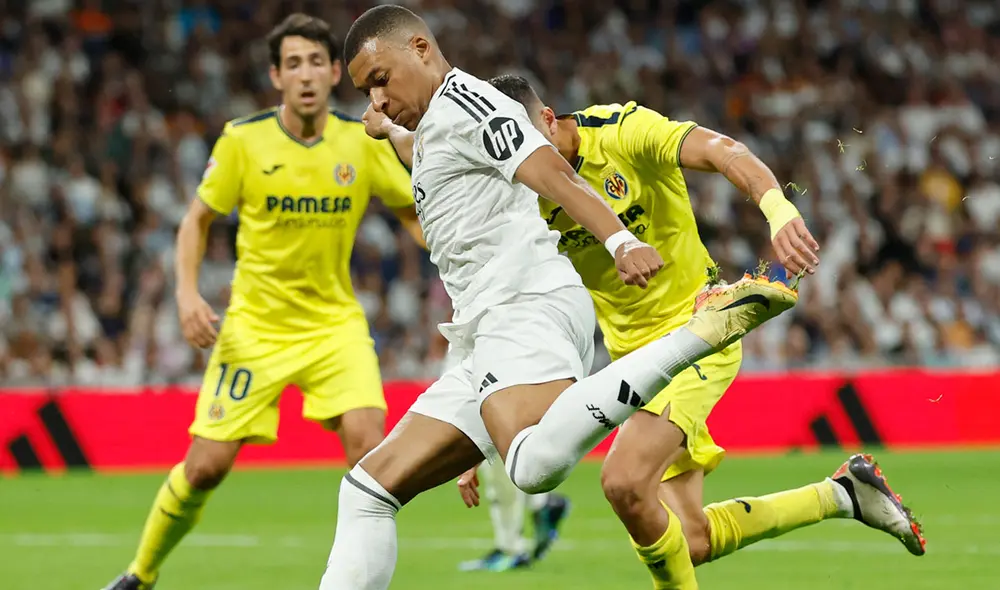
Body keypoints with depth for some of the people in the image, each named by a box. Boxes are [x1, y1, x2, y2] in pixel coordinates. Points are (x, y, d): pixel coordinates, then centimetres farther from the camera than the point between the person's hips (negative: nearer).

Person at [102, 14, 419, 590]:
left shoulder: (364, 142, -6)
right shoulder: (243, 140, -9)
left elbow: (414, 213, 5)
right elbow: (198, 220, 2)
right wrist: (188, 292, -13)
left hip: (334, 322, 1)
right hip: (256, 326, -1)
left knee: (368, 442, -21)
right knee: (207, 465, -4)